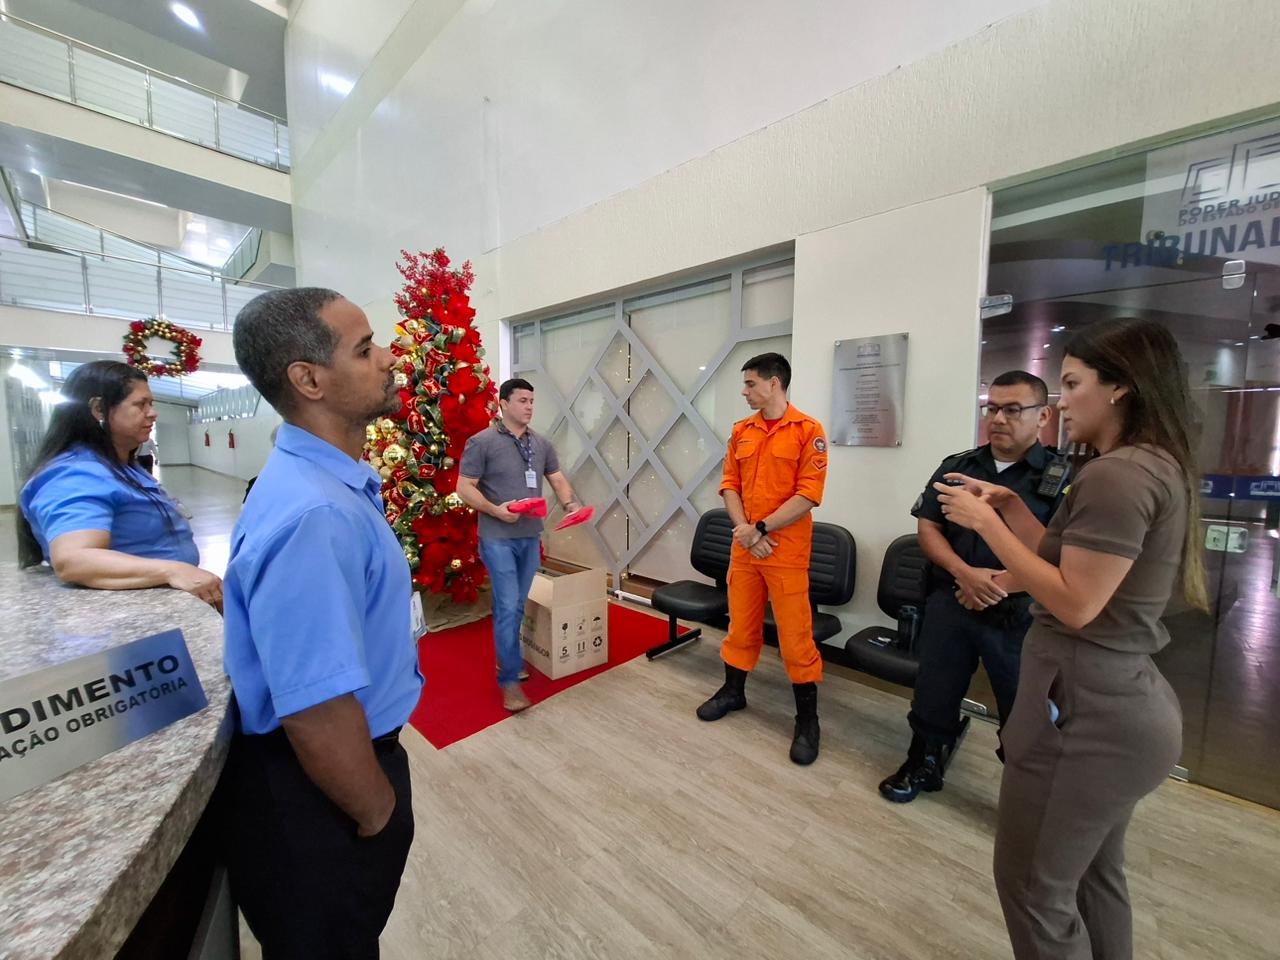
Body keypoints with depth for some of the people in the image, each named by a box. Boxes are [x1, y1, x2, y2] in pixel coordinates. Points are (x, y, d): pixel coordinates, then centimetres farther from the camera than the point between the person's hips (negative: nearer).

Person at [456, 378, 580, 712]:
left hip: (531, 536, 5)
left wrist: (570, 504, -10)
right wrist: (496, 510, -22)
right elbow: (464, 488, -8)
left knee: (517, 606, 15)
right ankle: (509, 680, 7)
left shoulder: (542, 444, 8)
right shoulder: (481, 442, -7)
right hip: (498, 538, -5)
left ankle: (506, 658, 35)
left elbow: (558, 479, 10)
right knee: (507, 607, -5)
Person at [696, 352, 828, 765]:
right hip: (744, 545, 5)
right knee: (740, 624, 16)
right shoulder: (741, 430, 8)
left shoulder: (808, 430, -8)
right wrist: (745, 531, -9)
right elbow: (730, 485, 5)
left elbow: (808, 496, -14)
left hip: (786, 550, -5)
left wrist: (761, 529, -16)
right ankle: (733, 691, 36)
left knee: (795, 635, 4)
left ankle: (807, 718, 21)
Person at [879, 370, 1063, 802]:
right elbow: (928, 528, 2)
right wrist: (964, 574, -13)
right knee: (933, 695, 15)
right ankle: (923, 766, 36)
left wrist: (1001, 585, -19)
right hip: (950, 602, 3)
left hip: (1020, 614, -3)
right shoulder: (956, 467, 7)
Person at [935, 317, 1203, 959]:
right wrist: (1010, 507, 6)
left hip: (1086, 712, -10)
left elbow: (1075, 604, -24)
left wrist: (985, 523, -19)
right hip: (1121, 703, 10)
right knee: (1094, 876, 26)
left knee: (1033, 886, 10)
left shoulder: (1117, 475, -22)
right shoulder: (1159, 467, 10)